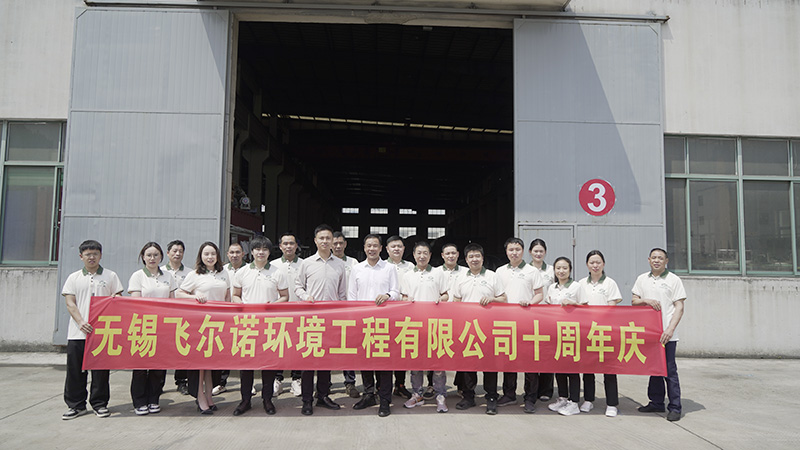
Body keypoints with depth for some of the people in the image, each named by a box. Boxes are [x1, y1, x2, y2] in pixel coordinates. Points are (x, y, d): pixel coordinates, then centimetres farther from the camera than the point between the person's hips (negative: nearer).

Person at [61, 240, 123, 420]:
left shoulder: (110, 276, 9)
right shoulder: (74, 278, 10)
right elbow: (70, 303, 3)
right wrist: (81, 322, -11)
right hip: (78, 332, 1)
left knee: (101, 368, 2)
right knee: (75, 369, 3)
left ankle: (99, 403, 14)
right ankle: (76, 405, 16)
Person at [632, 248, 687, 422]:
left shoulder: (674, 280, 0)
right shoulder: (642, 279, 12)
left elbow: (679, 307, -4)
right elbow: (634, 301, 12)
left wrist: (670, 329, -15)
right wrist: (646, 300, -10)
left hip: (667, 334, -4)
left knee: (670, 370, -3)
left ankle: (675, 408, 5)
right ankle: (656, 403, 22)